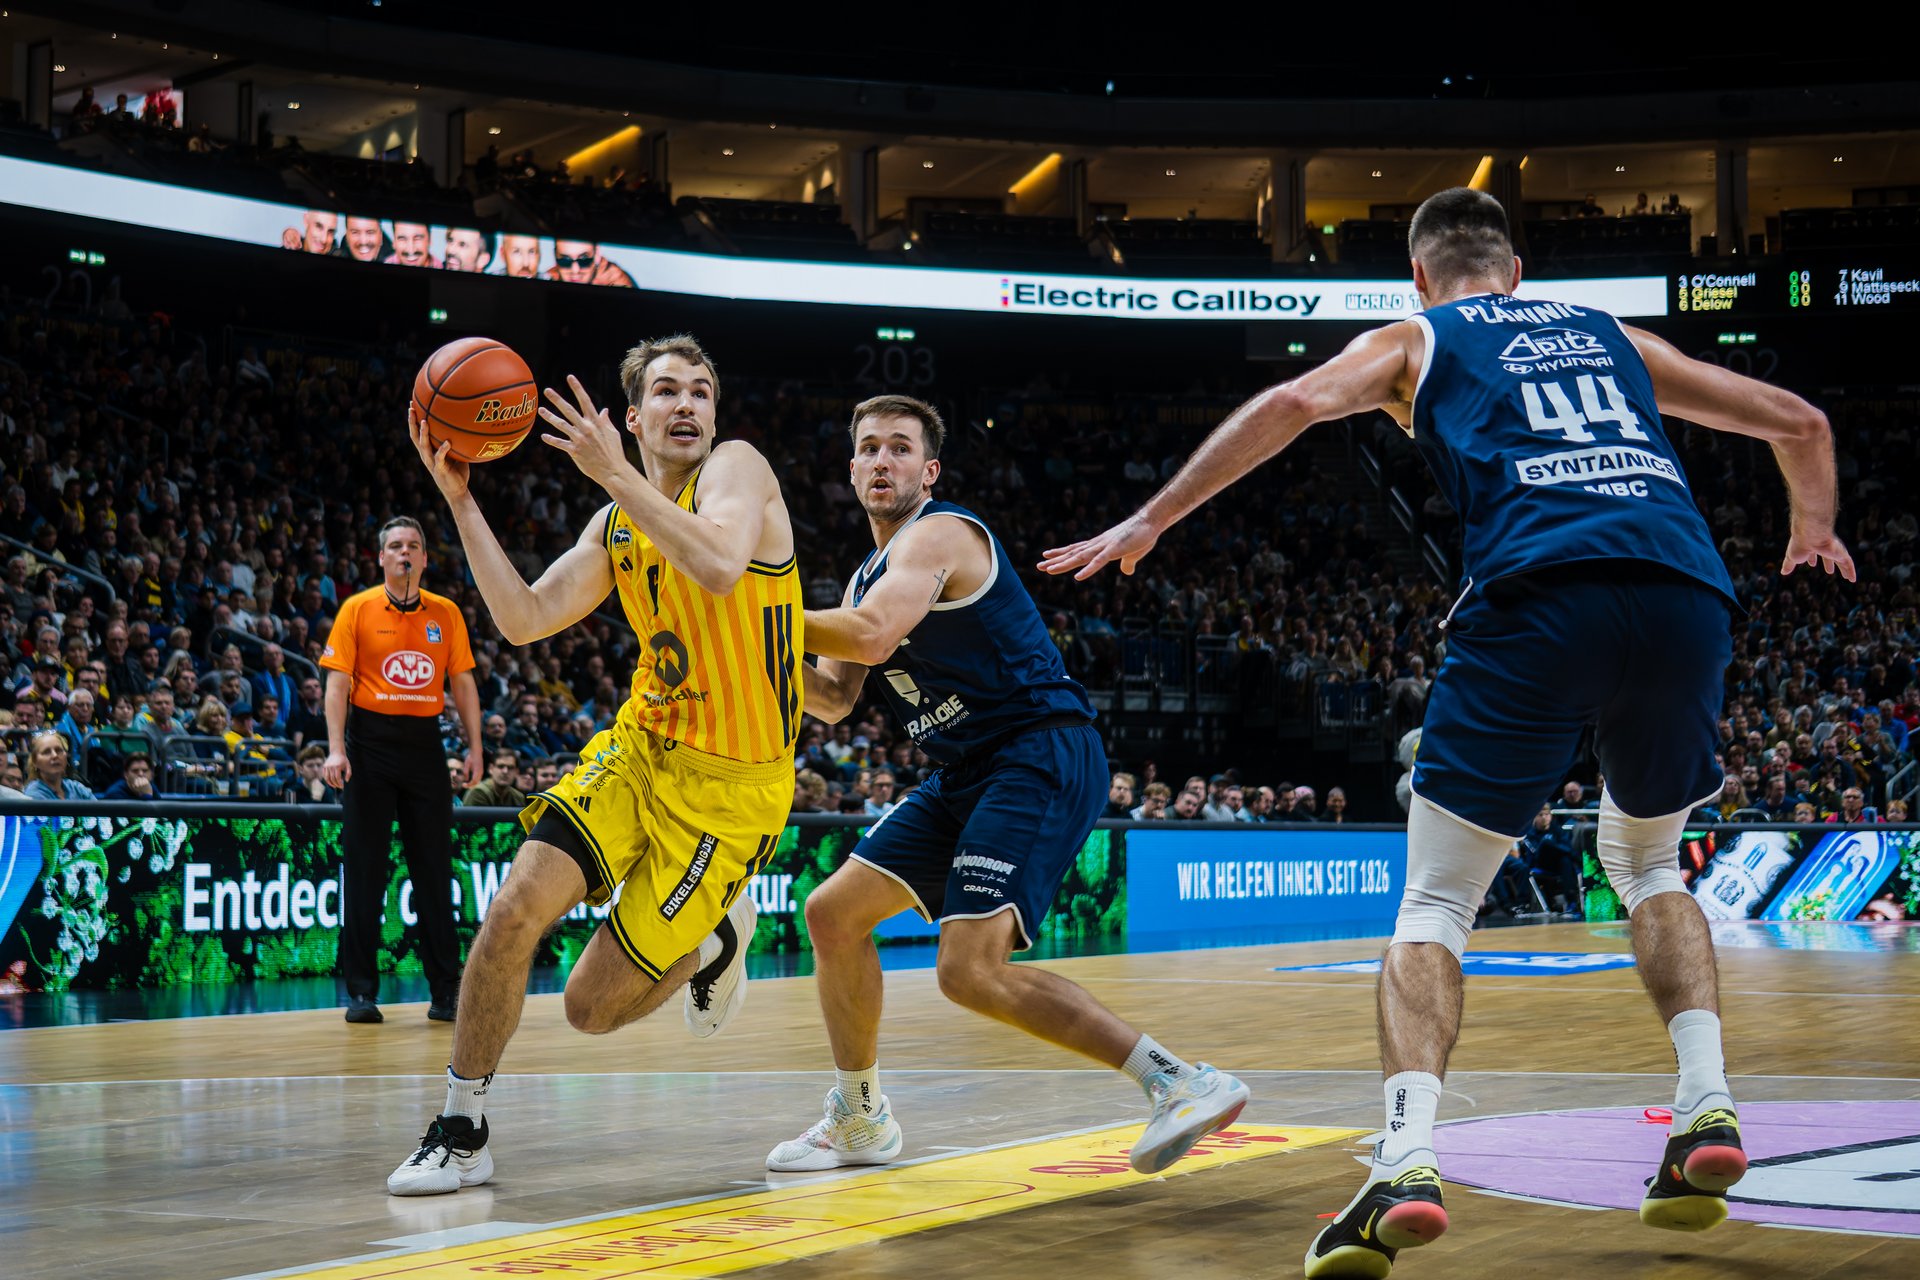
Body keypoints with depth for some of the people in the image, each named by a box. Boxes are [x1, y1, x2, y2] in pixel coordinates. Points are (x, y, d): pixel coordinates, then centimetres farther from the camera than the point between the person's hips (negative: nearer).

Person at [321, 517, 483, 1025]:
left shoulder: (446, 613, 9)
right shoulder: (357, 609, 2)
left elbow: (462, 682, 11)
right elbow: (337, 682, -2)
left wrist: (475, 747, 2)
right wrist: (335, 749, -12)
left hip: (424, 743, 2)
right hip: (370, 744, -2)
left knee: (434, 870, 3)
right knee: (364, 872, 0)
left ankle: (447, 990, 7)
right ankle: (361, 991, 5)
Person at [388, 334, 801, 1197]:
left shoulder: (737, 468, -10)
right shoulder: (616, 525, 10)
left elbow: (720, 567, -31)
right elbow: (523, 621, 3)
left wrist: (616, 475, -28)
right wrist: (461, 500, -3)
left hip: (731, 783, -6)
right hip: (643, 746, 6)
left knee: (593, 1009, -4)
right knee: (516, 907, -16)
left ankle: (716, 939, 28)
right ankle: (461, 1132, 0)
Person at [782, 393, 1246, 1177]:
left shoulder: (939, 534, -10)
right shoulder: (868, 575, 20)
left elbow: (872, 637, -26)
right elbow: (832, 701, 20)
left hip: (1042, 759, -10)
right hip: (967, 775, 10)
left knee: (971, 971, -24)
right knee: (833, 914, 11)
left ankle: (1181, 1083, -20)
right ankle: (859, 1121, 26)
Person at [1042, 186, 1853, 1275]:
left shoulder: (1418, 340, 22)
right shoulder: (1608, 335, 33)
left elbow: (1295, 403, 2)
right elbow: (1800, 422, 35)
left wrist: (1150, 521, 8)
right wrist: (1814, 531, 55)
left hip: (1542, 594, -4)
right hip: (1689, 595, 4)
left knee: (1435, 902, 3)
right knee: (1648, 863, 29)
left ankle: (1407, 1164, -16)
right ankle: (1709, 1109, 13)